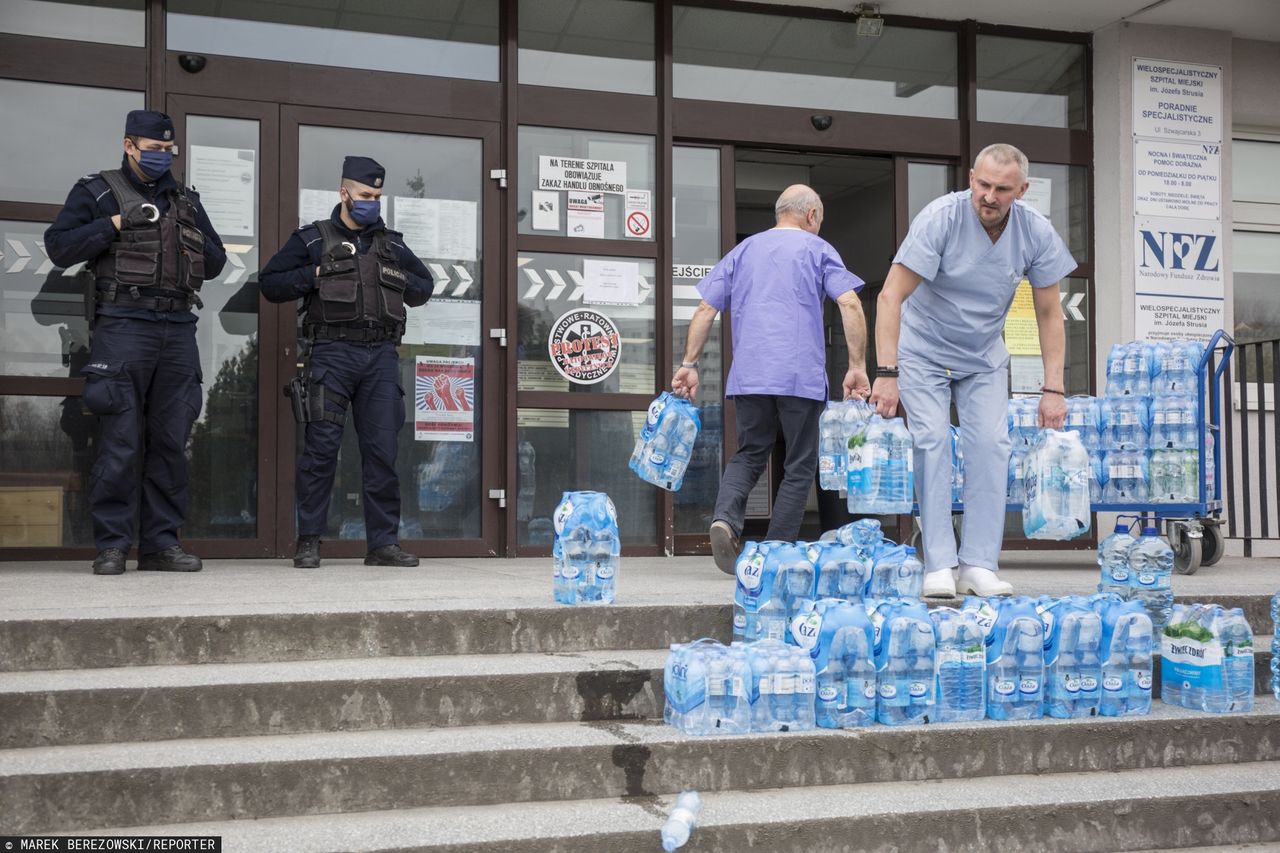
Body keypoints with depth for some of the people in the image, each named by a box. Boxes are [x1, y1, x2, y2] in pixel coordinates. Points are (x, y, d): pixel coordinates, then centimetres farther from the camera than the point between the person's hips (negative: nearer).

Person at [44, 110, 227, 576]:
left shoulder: (185, 199, 21)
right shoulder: (96, 192, 8)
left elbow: (216, 264, 20)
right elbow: (59, 247, -2)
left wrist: (191, 236, 3)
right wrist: (117, 223, -9)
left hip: (177, 328, 5)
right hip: (123, 324, -5)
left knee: (171, 441, 4)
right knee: (120, 441, -8)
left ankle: (161, 542, 11)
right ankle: (112, 545, 0)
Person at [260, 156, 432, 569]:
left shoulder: (392, 244, 19)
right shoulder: (313, 239, 9)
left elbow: (425, 285, 29)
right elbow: (270, 282, 8)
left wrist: (402, 283, 8)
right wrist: (314, 275, -6)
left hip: (381, 355, 3)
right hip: (332, 352, -3)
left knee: (383, 449, 1)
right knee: (321, 447, -6)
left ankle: (384, 542, 6)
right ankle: (309, 541, 3)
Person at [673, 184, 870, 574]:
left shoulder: (743, 250, 19)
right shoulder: (818, 249, 8)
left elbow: (705, 309, 13)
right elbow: (850, 305, -5)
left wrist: (689, 363, 15)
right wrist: (857, 366, -4)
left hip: (748, 376, 3)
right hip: (801, 376, -3)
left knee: (749, 454, 15)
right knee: (799, 465, 7)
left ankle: (725, 517, -12)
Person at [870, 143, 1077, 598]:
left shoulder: (1037, 233, -15)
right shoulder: (940, 218, -26)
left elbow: (1049, 314, -6)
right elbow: (891, 296, -29)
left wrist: (1053, 388, -13)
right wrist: (887, 372, -37)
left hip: (984, 356, 3)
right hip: (924, 351, -3)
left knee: (991, 444, -8)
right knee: (932, 442, -14)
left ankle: (979, 565, -4)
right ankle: (938, 566, -11)